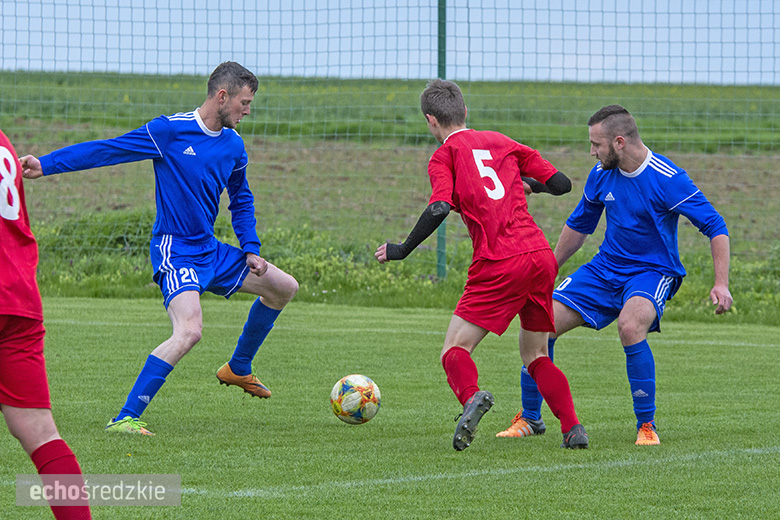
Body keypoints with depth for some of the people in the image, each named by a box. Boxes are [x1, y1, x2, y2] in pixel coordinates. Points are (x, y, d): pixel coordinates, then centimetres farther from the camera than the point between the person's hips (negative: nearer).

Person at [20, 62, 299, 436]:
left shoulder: (233, 145, 8)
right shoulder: (170, 130, -13)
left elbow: (241, 199, 24)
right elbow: (108, 150, -13)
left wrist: (250, 249, 13)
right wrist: (47, 164, -19)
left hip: (210, 251, 8)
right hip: (175, 253, -8)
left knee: (284, 288, 14)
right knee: (189, 329, -29)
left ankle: (238, 369, 33)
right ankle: (125, 418, -27)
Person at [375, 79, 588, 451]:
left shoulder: (444, 156, 5)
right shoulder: (501, 142, 19)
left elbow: (439, 209, -13)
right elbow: (561, 184, 18)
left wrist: (402, 250, -2)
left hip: (500, 266, -5)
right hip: (542, 257, 5)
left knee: (454, 349, 0)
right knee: (535, 354, 20)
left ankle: (471, 396, -33)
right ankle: (572, 428, 2)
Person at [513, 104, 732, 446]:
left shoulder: (668, 179, -18)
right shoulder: (601, 174, -1)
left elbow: (715, 227, -15)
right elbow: (579, 225, 17)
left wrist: (721, 284, -25)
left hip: (653, 271, -6)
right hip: (605, 267, 6)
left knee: (630, 327, -36)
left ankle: (646, 426, -20)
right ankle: (530, 418, 12)